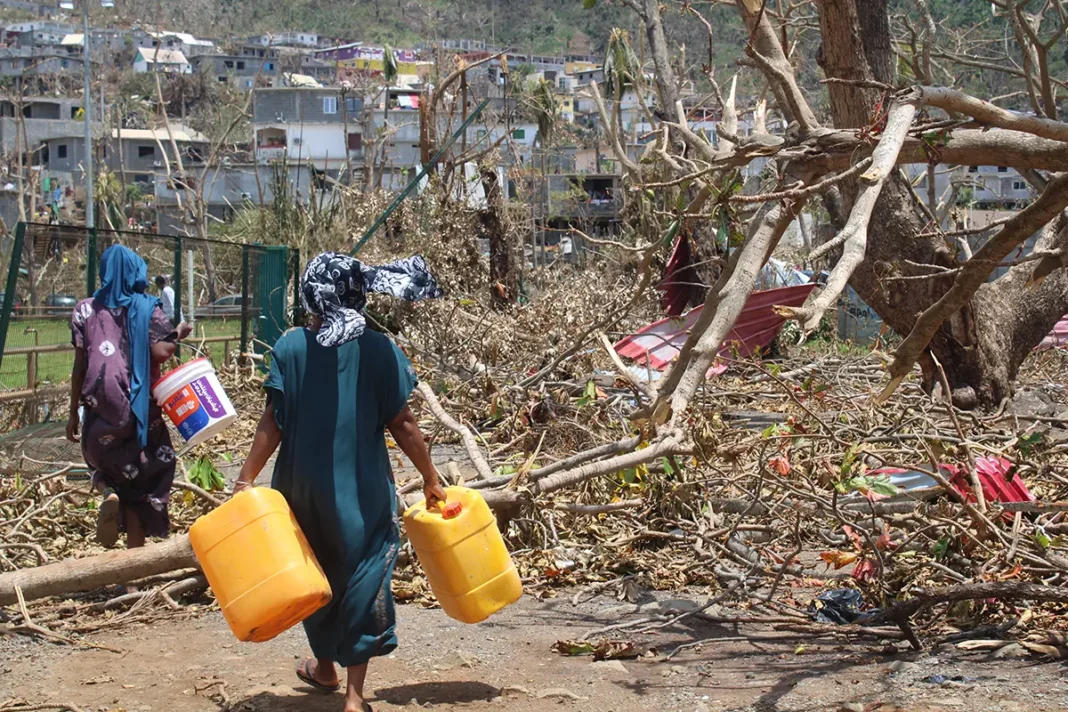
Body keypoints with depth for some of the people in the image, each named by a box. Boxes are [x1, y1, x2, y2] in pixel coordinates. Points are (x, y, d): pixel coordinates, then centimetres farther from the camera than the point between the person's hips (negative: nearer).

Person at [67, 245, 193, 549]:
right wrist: (178, 334, 6)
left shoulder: (85, 309, 5)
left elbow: (80, 365, 3)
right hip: (139, 407, -1)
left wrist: (73, 412, 10)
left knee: (102, 457, 25)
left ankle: (108, 493, -9)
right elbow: (161, 352, -14)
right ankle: (135, 555, 7)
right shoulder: (147, 308, -1)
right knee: (140, 479, 10)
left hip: (100, 406, 1)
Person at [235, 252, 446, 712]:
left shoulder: (291, 347, -6)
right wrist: (430, 479, 5)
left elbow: (273, 421, -8)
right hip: (364, 489, -1)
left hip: (304, 487, 2)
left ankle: (325, 665, 38)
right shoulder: (379, 350, -6)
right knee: (364, 579, 5)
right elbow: (402, 424, -5)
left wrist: (246, 479, -2)